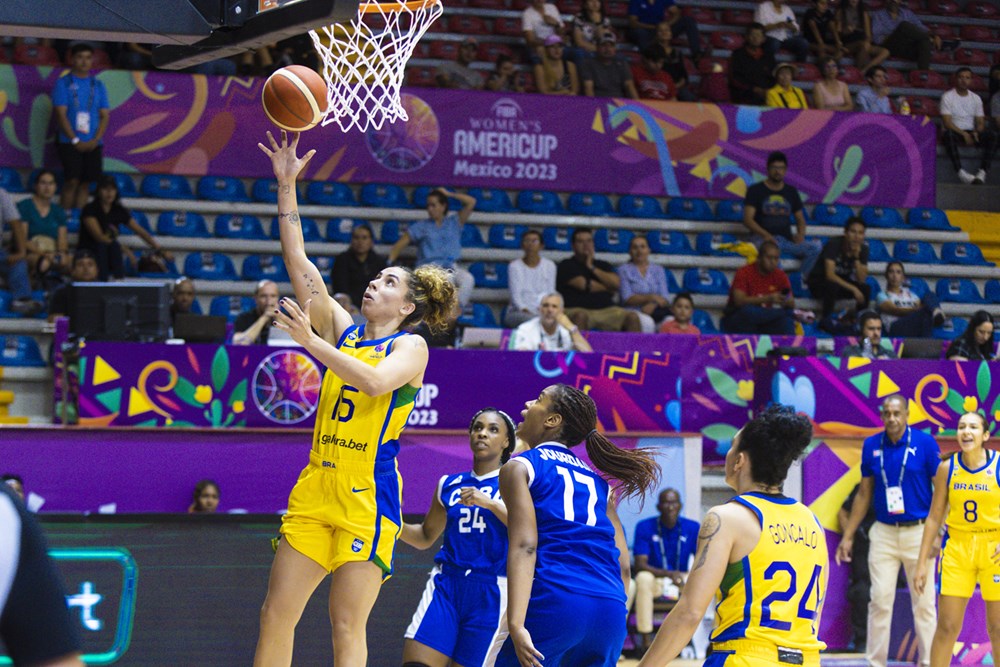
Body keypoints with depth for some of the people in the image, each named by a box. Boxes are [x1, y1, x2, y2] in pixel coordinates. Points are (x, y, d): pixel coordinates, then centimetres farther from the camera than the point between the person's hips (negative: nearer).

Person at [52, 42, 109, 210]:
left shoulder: (98, 85, 13)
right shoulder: (63, 83, 1)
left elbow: (104, 116, 9)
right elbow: (61, 114, -6)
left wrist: (95, 140, -6)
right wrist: (75, 140, -13)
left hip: (92, 144, 4)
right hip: (69, 141, -4)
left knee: (86, 182, 1)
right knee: (72, 180, -14)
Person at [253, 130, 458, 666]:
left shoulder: (409, 347, -1)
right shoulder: (342, 331, 14)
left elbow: (377, 381, -23)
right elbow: (298, 261, 10)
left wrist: (311, 341, -26)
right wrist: (286, 187, 4)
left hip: (367, 496, -6)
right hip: (316, 487, 6)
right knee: (276, 614, 2)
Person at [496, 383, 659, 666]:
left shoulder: (520, 467, 8)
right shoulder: (597, 480, 24)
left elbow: (524, 546, -7)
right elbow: (622, 563, 18)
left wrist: (516, 624, -16)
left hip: (554, 602, -5)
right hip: (610, 610, 5)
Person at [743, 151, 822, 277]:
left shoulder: (791, 192, 19)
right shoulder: (755, 190, 7)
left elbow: (800, 219, 24)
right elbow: (748, 219, -3)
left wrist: (800, 234, 0)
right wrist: (765, 235, -20)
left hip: (787, 240, 4)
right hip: (764, 239, -4)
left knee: (816, 248, -24)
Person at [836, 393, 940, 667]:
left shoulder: (925, 443, -6)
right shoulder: (872, 445, 4)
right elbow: (864, 494, 12)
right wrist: (847, 536, 11)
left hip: (918, 531, -2)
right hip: (884, 532, 2)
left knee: (924, 601, 3)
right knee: (880, 601, 0)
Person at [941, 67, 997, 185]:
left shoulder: (976, 98, 12)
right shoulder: (947, 97, -1)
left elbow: (981, 122, 9)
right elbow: (947, 122, -11)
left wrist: (976, 133, -15)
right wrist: (964, 134, -22)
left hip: (971, 133, 4)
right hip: (955, 132, -4)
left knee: (991, 135, -26)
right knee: (948, 134, -40)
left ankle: (983, 171, -37)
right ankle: (960, 172, -44)